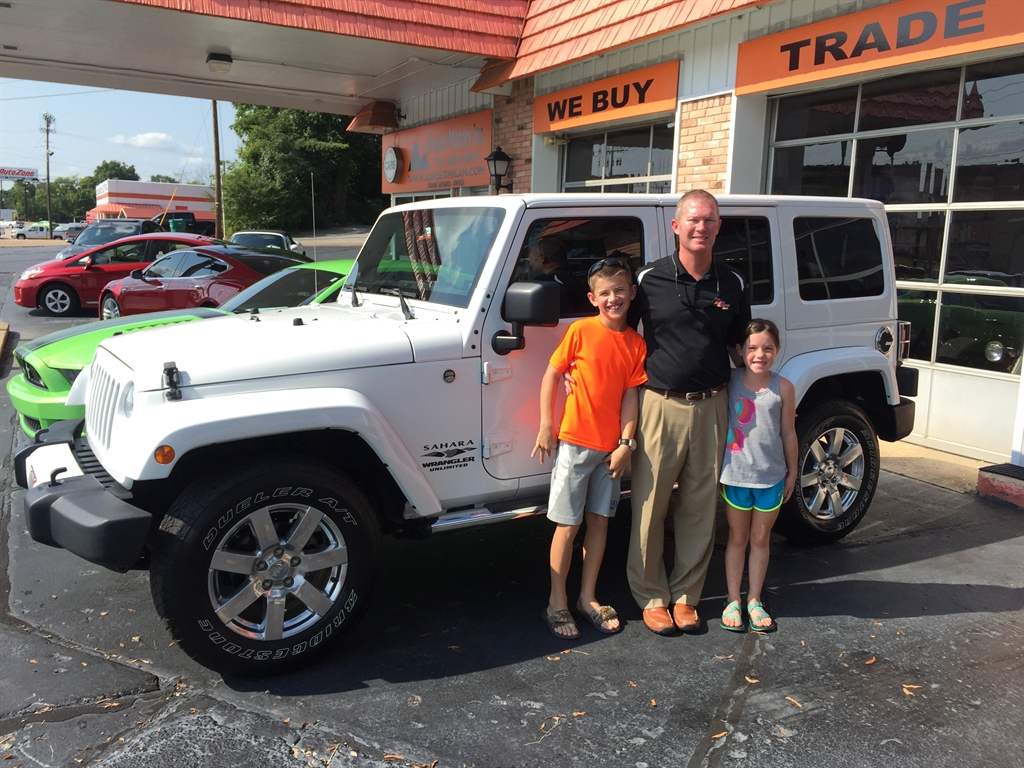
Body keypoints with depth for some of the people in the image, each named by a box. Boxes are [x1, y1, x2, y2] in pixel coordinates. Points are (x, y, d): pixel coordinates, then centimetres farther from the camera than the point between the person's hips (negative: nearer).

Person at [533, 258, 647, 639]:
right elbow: (551, 374, -5)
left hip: (610, 447, 4)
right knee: (568, 525, 1)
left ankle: (588, 598, 26)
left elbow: (630, 395, 2)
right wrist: (546, 426, -9)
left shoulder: (636, 343, 3)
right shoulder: (580, 331, -7)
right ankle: (557, 603, 14)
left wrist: (626, 443, -6)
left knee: (599, 521, 12)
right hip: (574, 442, -4)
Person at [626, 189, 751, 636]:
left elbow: (739, 346, 17)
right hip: (660, 406, -3)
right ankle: (651, 597, 20)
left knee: (700, 508, 10)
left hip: (711, 407, 3)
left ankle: (686, 596, 26)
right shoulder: (650, 279, -3)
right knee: (649, 507, 3)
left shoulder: (732, 285, 7)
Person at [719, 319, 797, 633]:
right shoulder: (730, 382, -6)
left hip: (771, 476, 1)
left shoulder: (783, 388, -3)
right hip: (736, 474, -1)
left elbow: (788, 433, 3)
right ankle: (733, 601, 22)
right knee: (738, 539, 12)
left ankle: (754, 600, 26)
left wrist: (792, 472, 7)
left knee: (760, 539, 13)